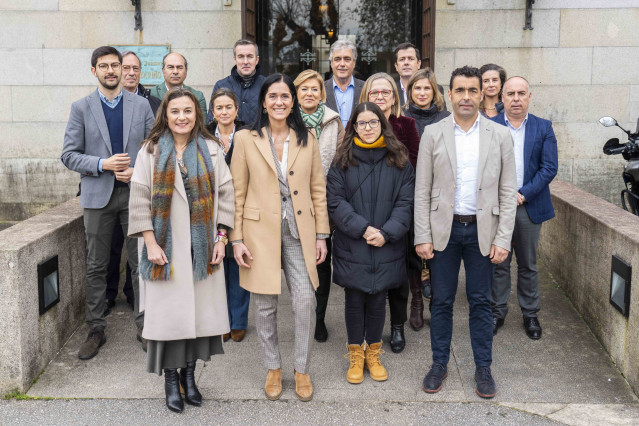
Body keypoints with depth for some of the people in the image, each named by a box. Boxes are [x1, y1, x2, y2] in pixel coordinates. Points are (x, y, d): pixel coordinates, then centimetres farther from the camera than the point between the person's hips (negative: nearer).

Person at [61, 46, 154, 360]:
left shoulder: (141, 105, 6)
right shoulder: (81, 108, 3)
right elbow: (69, 155, 0)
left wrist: (138, 171, -10)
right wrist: (102, 164, -15)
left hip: (135, 192, 0)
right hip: (98, 195, 0)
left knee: (141, 263, 3)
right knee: (96, 267, 6)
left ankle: (144, 326, 16)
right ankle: (96, 330, 18)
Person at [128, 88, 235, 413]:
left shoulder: (210, 150, 5)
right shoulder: (151, 151, 0)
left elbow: (225, 194, 4)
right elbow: (139, 199, -4)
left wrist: (221, 238, -3)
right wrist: (150, 243, -10)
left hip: (202, 247, 2)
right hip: (165, 247, -2)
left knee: (199, 309, 5)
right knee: (168, 311, 1)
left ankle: (189, 373, 21)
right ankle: (171, 379, 15)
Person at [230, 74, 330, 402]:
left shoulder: (307, 139, 6)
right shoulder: (246, 139, 0)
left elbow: (318, 189, 8)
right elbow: (237, 193, 1)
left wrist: (321, 235, 5)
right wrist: (236, 239, -3)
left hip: (299, 231, 1)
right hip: (260, 231, -1)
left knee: (305, 302, -2)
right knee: (264, 305, 6)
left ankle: (302, 370, 18)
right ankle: (273, 368, 27)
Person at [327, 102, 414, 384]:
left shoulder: (398, 161, 3)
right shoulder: (342, 161, 1)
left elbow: (406, 202, -2)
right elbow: (336, 202, -5)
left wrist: (386, 233, -14)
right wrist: (363, 228, -16)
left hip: (386, 248, 1)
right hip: (351, 247, 0)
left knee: (378, 300, 8)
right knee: (355, 299, 6)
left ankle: (373, 354, 25)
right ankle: (356, 356, 22)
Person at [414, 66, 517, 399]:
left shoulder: (500, 136, 1)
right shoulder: (433, 134, 0)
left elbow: (508, 192, 0)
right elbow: (422, 190, 0)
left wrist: (502, 239, -6)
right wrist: (422, 236, -5)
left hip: (482, 230, 0)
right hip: (443, 229, 0)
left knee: (481, 302, 8)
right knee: (441, 301, 8)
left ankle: (483, 368, 21)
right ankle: (439, 364, 22)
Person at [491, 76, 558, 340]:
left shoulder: (544, 128, 3)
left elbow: (549, 168, -4)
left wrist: (523, 194, -14)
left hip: (530, 207, 1)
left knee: (528, 265, 11)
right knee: (499, 263, 8)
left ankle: (530, 314, 23)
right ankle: (498, 311, 21)